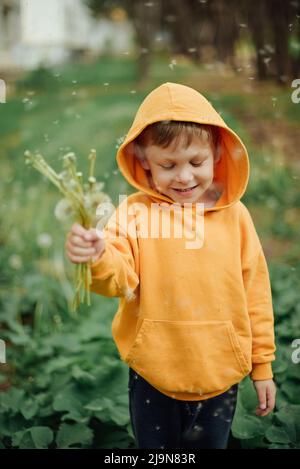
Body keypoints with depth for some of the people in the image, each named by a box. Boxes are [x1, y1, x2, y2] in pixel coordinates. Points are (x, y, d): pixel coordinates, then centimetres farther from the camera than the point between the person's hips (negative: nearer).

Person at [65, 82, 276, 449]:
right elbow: (121, 277, -20)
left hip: (220, 377, 1)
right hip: (153, 380, -1)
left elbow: (254, 293, 1)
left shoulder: (234, 214, -4)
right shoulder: (135, 211, -9)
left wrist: (262, 365, 6)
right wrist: (98, 257, -43)